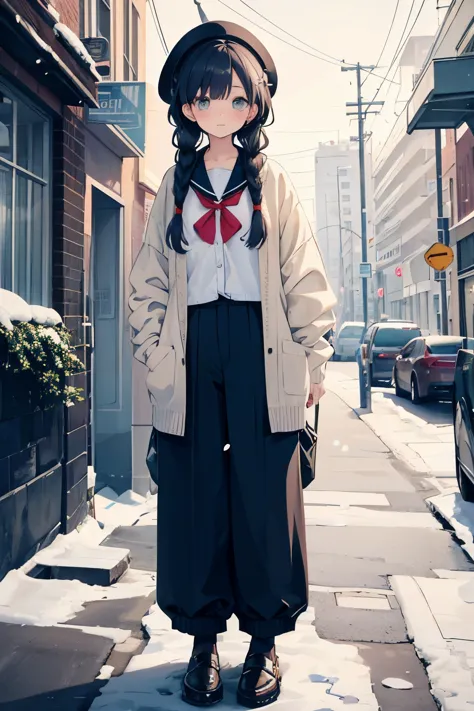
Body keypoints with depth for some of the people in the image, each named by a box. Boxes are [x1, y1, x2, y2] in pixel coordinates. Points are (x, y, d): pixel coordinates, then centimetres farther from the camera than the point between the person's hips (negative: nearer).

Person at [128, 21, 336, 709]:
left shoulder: (274, 184, 12)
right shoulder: (174, 187, 15)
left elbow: (304, 277, 7)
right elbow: (148, 281, 12)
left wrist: (313, 358, 1)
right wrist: (154, 355, 2)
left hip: (261, 348, -1)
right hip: (193, 352, 2)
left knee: (266, 491, -1)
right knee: (195, 492, 2)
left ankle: (265, 641, 15)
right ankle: (204, 641, 17)